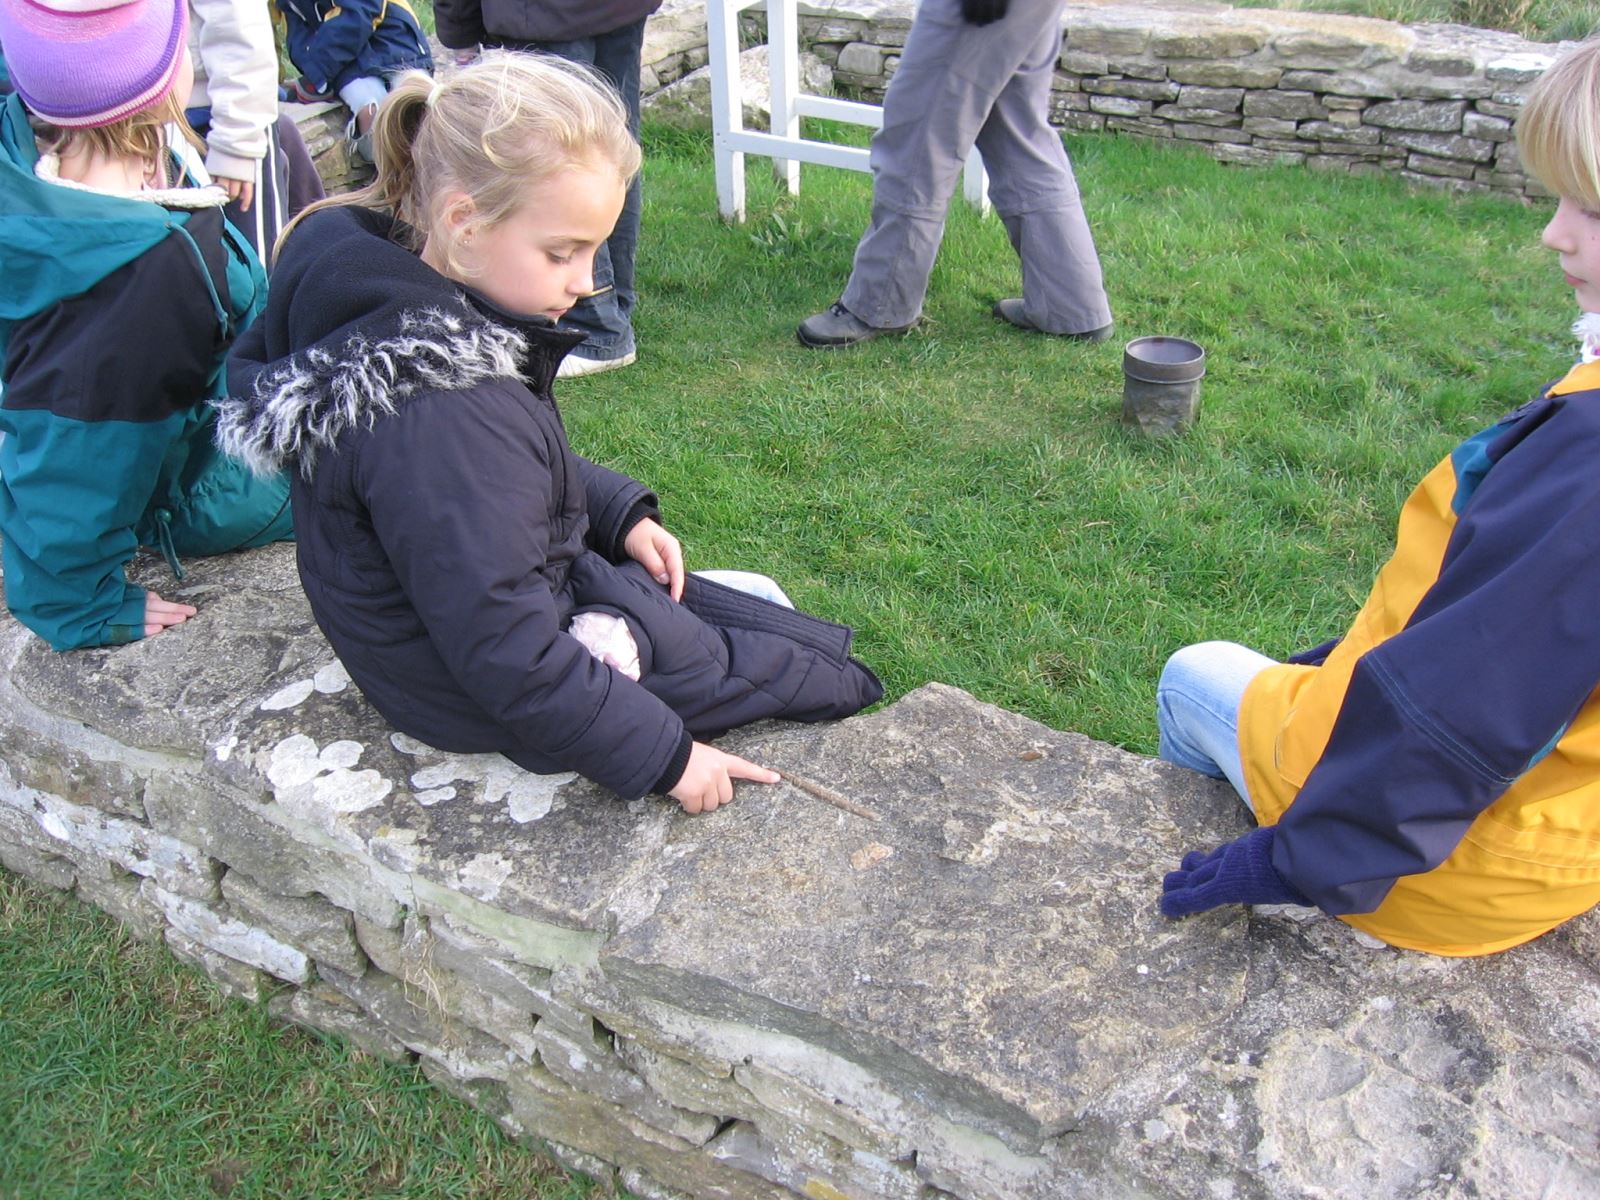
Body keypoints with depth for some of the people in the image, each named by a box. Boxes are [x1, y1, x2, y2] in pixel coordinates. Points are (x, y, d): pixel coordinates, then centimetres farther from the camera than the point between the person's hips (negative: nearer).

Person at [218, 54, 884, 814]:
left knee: (784, 624, 16)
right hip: (487, 697, -9)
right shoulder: (439, 421, -38)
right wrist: (667, 756, -23)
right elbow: (507, 659, -32)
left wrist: (620, 513, 1)